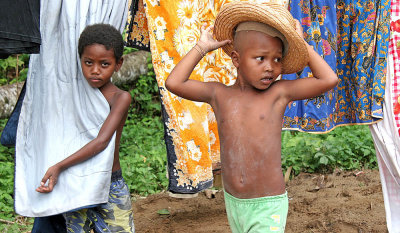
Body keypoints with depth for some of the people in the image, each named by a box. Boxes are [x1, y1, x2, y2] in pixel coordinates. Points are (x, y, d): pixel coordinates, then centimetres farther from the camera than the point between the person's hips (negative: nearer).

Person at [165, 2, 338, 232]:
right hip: (233, 203, 4)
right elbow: (174, 83, -5)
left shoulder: (278, 93, -6)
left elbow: (329, 80, -10)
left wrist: (302, 44, -3)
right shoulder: (219, 94, 1)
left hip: (268, 206, -4)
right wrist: (202, 48, 2)